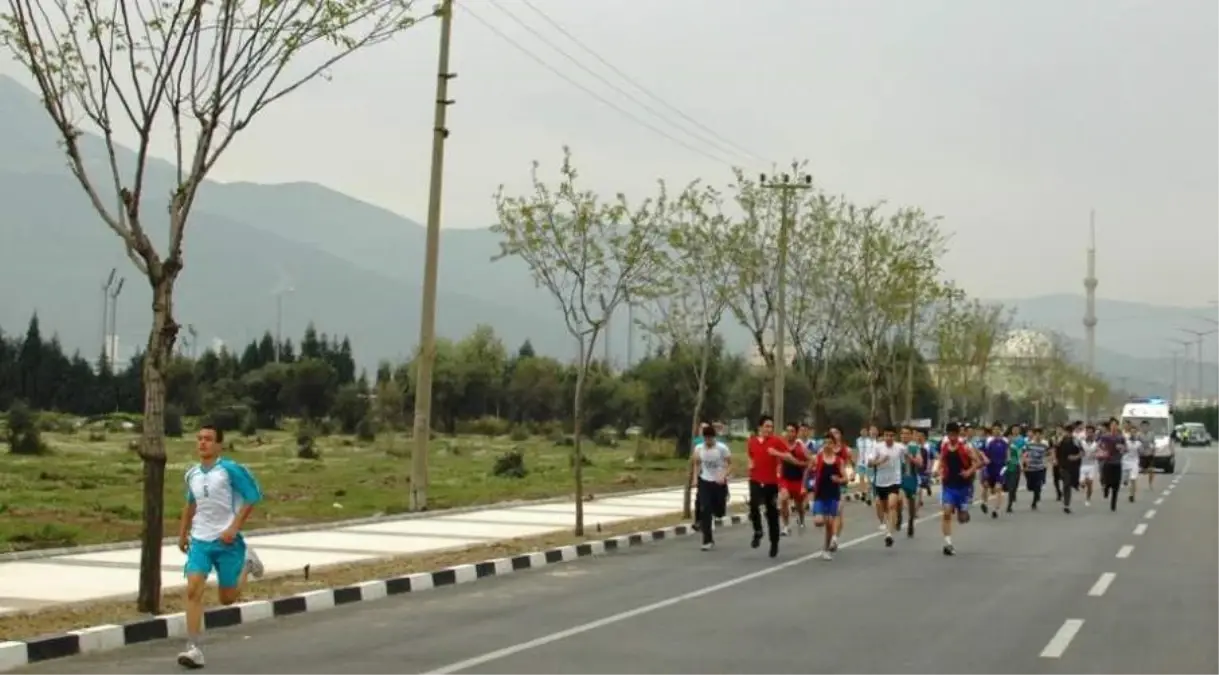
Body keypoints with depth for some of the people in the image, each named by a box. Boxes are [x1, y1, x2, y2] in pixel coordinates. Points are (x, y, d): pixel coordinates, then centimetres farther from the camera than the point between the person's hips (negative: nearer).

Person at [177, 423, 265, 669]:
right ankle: (194, 649, -14)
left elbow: (252, 498, -9)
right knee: (193, 590, -15)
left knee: (227, 598, 6)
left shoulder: (230, 470, -11)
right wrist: (183, 532, 21)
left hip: (227, 541, -4)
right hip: (200, 541, 4)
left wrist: (234, 528, -16)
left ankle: (247, 562, 35)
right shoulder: (192, 474, 7)